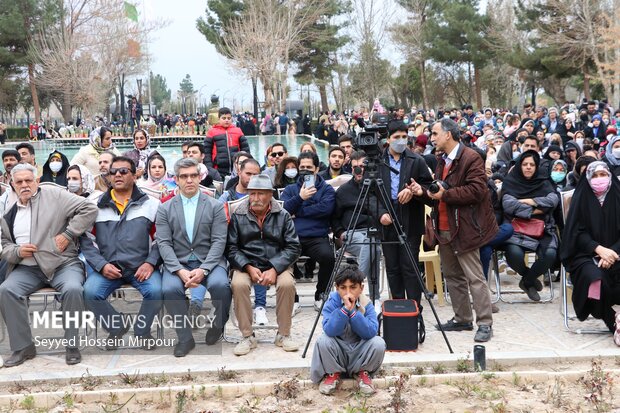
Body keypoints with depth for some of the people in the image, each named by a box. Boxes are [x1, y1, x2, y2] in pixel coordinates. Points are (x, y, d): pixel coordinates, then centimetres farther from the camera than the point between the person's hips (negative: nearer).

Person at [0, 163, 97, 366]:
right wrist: (17, 251, -5)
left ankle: (72, 345, -14)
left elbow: (89, 209, -5)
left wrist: (68, 235, -10)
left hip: (63, 263, -4)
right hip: (27, 268, 4)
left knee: (73, 289, -33)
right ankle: (23, 347, -9)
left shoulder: (54, 195, 2)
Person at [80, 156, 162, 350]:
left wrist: (150, 262, -11)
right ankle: (116, 328, 5)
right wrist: (102, 265, -7)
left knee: (156, 290, -29)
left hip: (141, 267, -1)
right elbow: (86, 239, 5)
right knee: (90, 292, -26)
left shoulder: (151, 204, 8)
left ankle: (142, 330, 3)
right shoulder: (96, 205, 10)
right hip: (107, 267, 1)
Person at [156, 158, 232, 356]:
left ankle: (218, 325, 0)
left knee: (219, 284, -31)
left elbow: (218, 242, -3)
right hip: (177, 263, 1)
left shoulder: (215, 206, 5)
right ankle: (185, 338, -10)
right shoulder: (165, 209, 8)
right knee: (170, 289, -31)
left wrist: (203, 269, -19)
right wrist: (180, 270, -18)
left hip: (209, 262, 0)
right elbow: (164, 243, -1)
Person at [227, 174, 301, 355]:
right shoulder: (237, 216, 3)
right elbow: (231, 247, 0)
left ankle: (283, 335, -11)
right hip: (246, 264, 0)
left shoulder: (283, 216, 4)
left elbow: (293, 247, -1)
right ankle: (247, 337, -16)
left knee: (287, 284, -30)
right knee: (238, 284, -31)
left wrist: (274, 269, -15)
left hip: (277, 264, 0)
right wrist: (249, 267, -16)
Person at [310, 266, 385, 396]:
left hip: (359, 353, 1)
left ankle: (363, 373, 3)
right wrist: (345, 309, -36)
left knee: (379, 343, -26)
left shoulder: (366, 304, -11)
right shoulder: (331, 303, -14)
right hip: (337, 353, -1)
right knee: (323, 341, -31)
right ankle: (333, 374, -1)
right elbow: (329, 331, -29)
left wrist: (353, 311, -31)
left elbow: (371, 332, -26)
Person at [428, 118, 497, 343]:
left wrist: (445, 194, -19)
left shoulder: (471, 158, -12)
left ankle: (485, 323, 0)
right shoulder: (443, 161, 17)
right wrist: (427, 191, 3)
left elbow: (477, 190, -20)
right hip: (444, 229, 9)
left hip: (463, 228, -9)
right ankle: (462, 319, 24)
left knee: (475, 278, -6)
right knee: (452, 275, 14)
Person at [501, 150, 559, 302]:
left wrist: (531, 201, -10)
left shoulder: (543, 182, 15)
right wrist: (534, 210, -9)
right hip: (517, 228, -2)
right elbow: (508, 204, -10)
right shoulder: (510, 182, 7)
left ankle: (527, 281, 2)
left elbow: (553, 199, -3)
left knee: (550, 254, -28)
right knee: (514, 254, -33)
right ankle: (531, 278, 3)